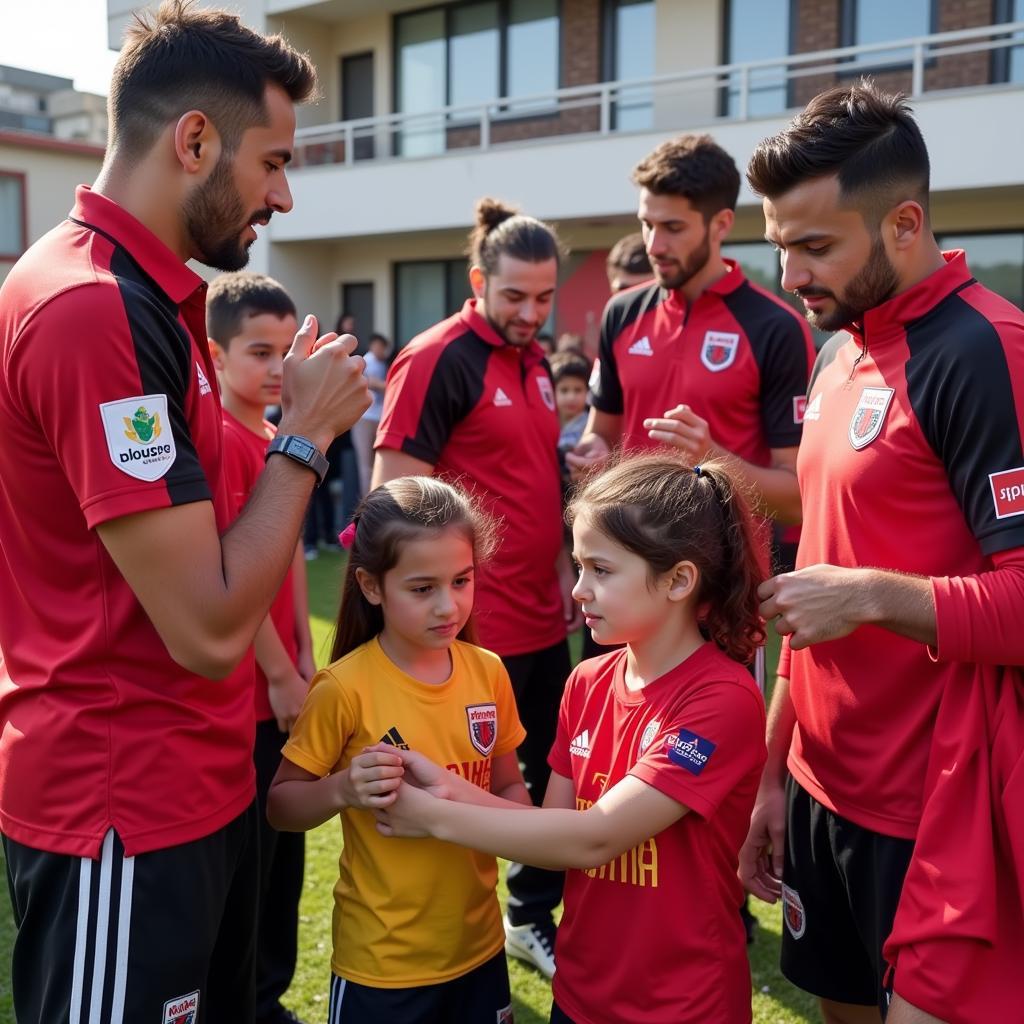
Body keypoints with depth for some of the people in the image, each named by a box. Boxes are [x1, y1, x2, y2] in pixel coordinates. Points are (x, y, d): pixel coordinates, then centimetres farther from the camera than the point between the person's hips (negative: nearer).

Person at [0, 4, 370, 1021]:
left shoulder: (147, 296, 10)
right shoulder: (95, 310, -23)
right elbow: (209, 626, -24)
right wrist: (306, 432, -15)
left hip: (195, 779, 10)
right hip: (125, 808, -9)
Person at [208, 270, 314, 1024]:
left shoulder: (277, 441, 9)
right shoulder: (217, 440, -17)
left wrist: (305, 658, 6)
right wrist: (279, 676, -14)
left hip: (283, 681, 8)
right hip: (242, 688, -8)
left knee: (284, 850, 18)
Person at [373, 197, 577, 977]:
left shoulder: (536, 361, 10)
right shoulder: (437, 361, -14)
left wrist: (563, 572, 16)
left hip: (542, 618, 8)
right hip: (474, 627, -8)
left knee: (549, 778, 19)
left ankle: (535, 918, 39)